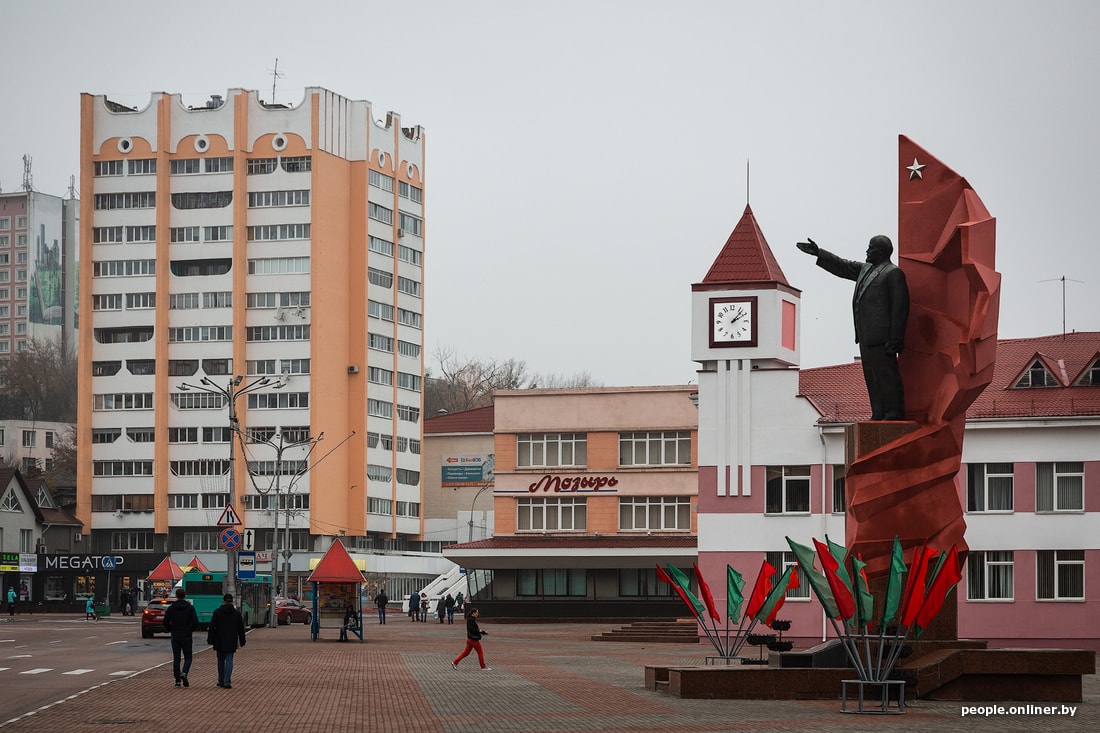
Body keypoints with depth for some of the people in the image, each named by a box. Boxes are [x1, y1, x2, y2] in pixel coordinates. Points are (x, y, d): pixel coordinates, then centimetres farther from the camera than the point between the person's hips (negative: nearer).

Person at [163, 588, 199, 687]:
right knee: (188, 657, 8)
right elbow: (195, 623, -9)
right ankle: (184, 673, -18)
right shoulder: (190, 608, -4)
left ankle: (177, 680, 3)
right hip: (187, 637, -1)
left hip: (175, 637, 1)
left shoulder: (171, 608, -1)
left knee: (176, 658, 7)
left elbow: (166, 622, -3)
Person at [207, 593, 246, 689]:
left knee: (221, 660, 14)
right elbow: (241, 628, 6)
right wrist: (242, 641, 15)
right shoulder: (236, 613, 0)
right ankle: (227, 682, -11)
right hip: (231, 642, 0)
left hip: (219, 641, 0)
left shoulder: (217, 612, -4)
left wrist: (210, 640, 0)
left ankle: (221, 681, 20)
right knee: (229, 661, 0)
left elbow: (212, 627, -5)